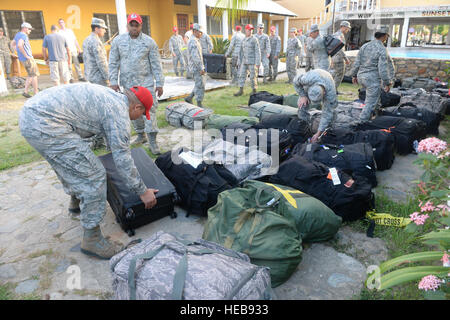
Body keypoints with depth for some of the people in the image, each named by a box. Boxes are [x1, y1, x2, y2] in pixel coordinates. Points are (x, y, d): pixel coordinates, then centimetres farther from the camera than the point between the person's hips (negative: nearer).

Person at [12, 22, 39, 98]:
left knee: (31, 75, 15)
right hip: (28, 59, -9)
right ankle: (36, 93, 0)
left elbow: (13, 44, 27)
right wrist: (26, 55, -23)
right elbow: (19, 45, -30)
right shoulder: (23, 35, -15)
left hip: (22, 59, 9)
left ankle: (25, 92, 12)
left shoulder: (17, 35, 15)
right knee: (34, 75, -3)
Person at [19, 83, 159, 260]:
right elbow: (122, 158, -7)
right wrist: (142, 191, 2)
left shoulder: (110, 96, 20)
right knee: (94, 176, -6)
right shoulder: (119, 111, -8)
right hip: (45, 125, -11)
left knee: (68, 162, 32)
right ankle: (91, 239, 5)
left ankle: (76, 200, 57)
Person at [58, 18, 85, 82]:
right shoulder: (59, 32, 3)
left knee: (77, 64, 2)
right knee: (68, 65, -2)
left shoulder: (70, 30, 15)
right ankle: (71, 78, 5)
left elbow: (75, 40, 17)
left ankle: (80, 77, 6)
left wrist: (79, 49, 12)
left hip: (74, 50, 3)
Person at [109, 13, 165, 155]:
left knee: (150, 109, -9)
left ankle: (152, 141, -7)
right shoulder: (118, 41, 5)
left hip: (146, 82, -3)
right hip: (127, 83, 3)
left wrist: (159, 83, -5)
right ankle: (140, 135, 26)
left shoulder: (149, 42, 0)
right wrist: (113, 81, 0)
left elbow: (156, 64, 0)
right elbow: (113, 63, 7)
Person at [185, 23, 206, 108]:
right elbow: (195, 57, -24)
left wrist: (202, 67, 22)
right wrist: (201, 68, -23)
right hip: (196, 67, -10)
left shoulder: (196, 41, 16)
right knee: (200, 85, -5)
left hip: (199, 67, 10)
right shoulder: (193, 42, -17)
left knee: (202, 84, 15)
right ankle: (199, 104, 2)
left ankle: (189, 98, 21)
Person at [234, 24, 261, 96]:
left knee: (253, 77, -1)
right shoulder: (243, 40, 12)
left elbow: (257, 52, -9)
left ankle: (254, 91, 11)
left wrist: (258, 63, -15)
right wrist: (240, 62, 13)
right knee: (242, 75, 2)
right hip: (244, 62, 6)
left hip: (252, 62, -6)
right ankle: (241, 91, 6)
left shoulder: (254, 39, -6)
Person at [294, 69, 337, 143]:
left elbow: (327, 113, -35)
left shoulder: (331, 93, -44)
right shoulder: (306, 79, -46)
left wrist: (318, 133, -34)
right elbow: (296, 82, -21)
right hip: (308, 87, 1)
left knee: (331, 111, -15)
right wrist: (303, 96, -25)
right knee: (302, 107, -17)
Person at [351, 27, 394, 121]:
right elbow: (383, 69, -20)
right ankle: (363, 120, 7)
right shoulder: (382, 50, -16)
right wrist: (387, 84, -11)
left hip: (361, 77, 7)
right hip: (373, 80, -7)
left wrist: (354, 75, 17)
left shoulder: (364, 46, 2)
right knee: (370, 103, 4)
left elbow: (357, 63, 4)